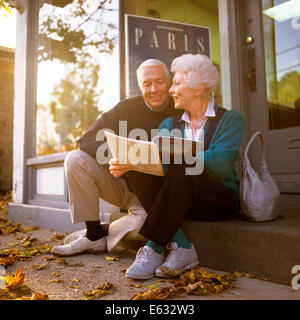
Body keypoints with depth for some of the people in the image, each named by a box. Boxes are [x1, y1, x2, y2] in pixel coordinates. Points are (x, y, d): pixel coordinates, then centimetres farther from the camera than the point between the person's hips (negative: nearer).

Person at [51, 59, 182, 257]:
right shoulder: (127, 108, 0)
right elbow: (87, 141, -7)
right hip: (122, 183, 3)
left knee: (142, 220, -34)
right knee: (75, 159, -16)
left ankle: (102, 235, 0)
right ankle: (94, 235, -8)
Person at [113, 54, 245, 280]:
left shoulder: (230, 119, 1)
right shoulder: (169, 124, 15)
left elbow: (219, 163, -17)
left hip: (220, 201, -3)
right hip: (178, 203, 4)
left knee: (182, 168, -34)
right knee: (137, 170, -22)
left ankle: (154, 249, -25)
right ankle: (181, 248, -25)